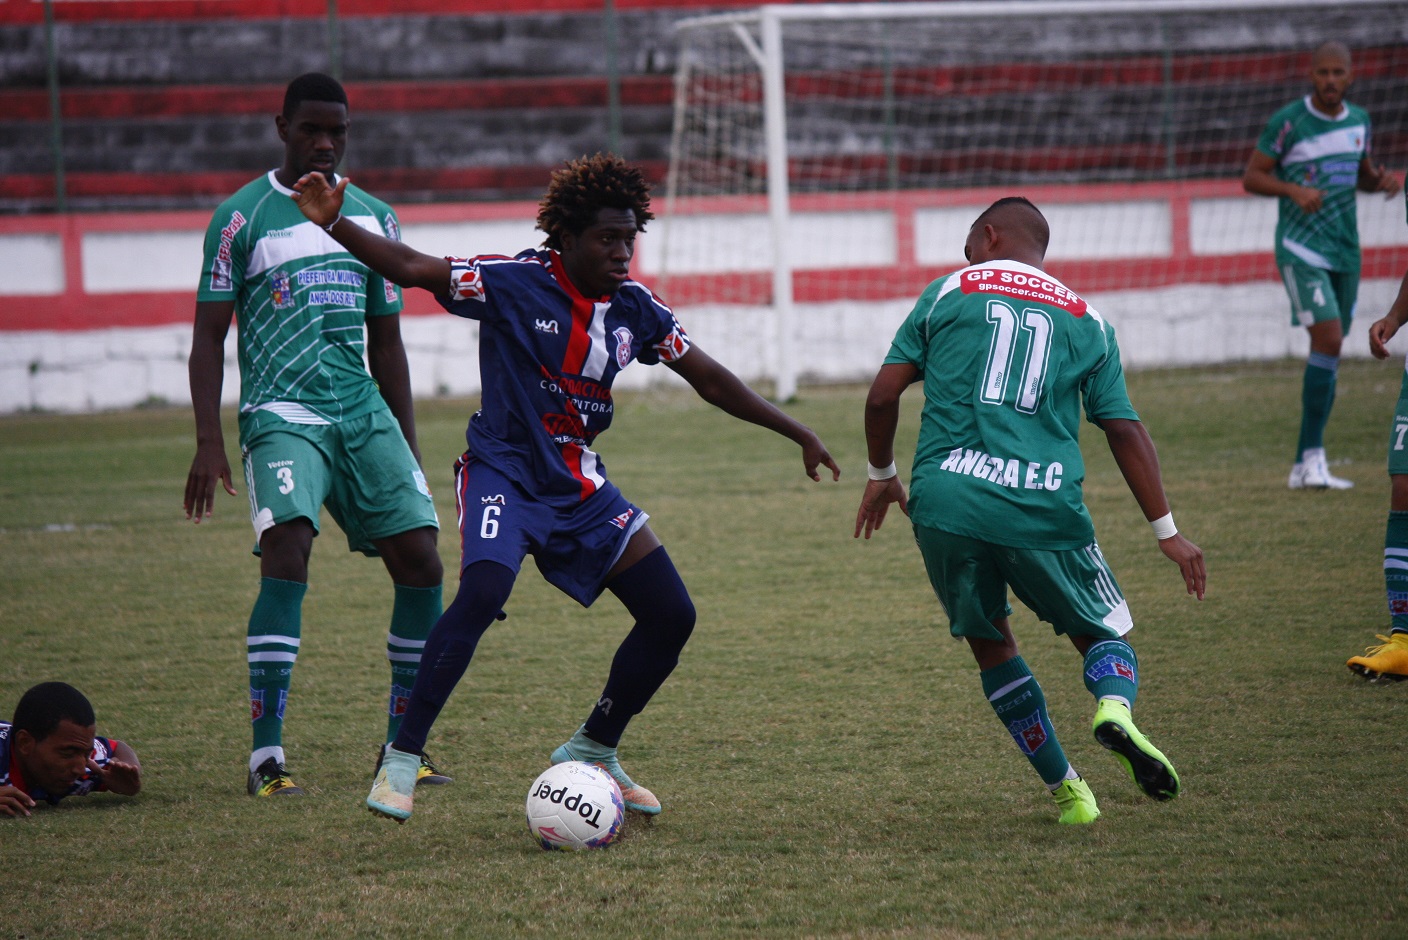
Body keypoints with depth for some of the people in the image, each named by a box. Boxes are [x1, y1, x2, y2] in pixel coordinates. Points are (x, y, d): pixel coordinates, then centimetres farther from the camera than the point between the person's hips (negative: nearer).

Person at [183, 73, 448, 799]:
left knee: (420, 559, -6)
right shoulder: (242, 217, 0)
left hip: (364, 413, 5)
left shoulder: (373, 217, 15)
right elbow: (208, 337, 0)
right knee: (287, 553, -24)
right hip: (281, 413, -5)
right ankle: (265, 757, -21)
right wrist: (209, 444, -10)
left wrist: (407, 455, 19)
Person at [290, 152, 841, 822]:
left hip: (580, 486, 7)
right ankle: (400, 760, -24)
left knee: (671, 616, 2)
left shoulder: (634, 308, 3)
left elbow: (709, 379, 13)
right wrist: (333, 225, -31)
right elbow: (409, 268, -16)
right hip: (504, 471, -6)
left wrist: (797, 434, 15)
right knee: (483, 591, -32)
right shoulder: (515, 282, -13)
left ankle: (592, 752, 22)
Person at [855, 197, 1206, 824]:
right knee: (1104, 633, 16)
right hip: (1044, 511, 0)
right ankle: (1115, 706, -19)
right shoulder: (1085, 319, 16)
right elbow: (1125, 431, 12)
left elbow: (882, 397, 8)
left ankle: (1066, 789, 16)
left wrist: (881, 476, 25)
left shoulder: (947, 294, 13)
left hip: (944, 501, 0)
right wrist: (1167, 531, 15)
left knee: (990, 641, 20)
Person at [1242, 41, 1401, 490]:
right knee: (1328, 339, -20)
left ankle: (1306, 465, 13)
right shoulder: (1288, 122, -8)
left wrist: (1382, 180, 1)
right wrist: (1295, 190, -21)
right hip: (1301, 249, -6)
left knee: (1329, 351, 7)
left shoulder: (1358, 120, 10)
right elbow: (1251, 177, -4)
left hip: (1345, 251, 6)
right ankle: (1312, 457, -17)